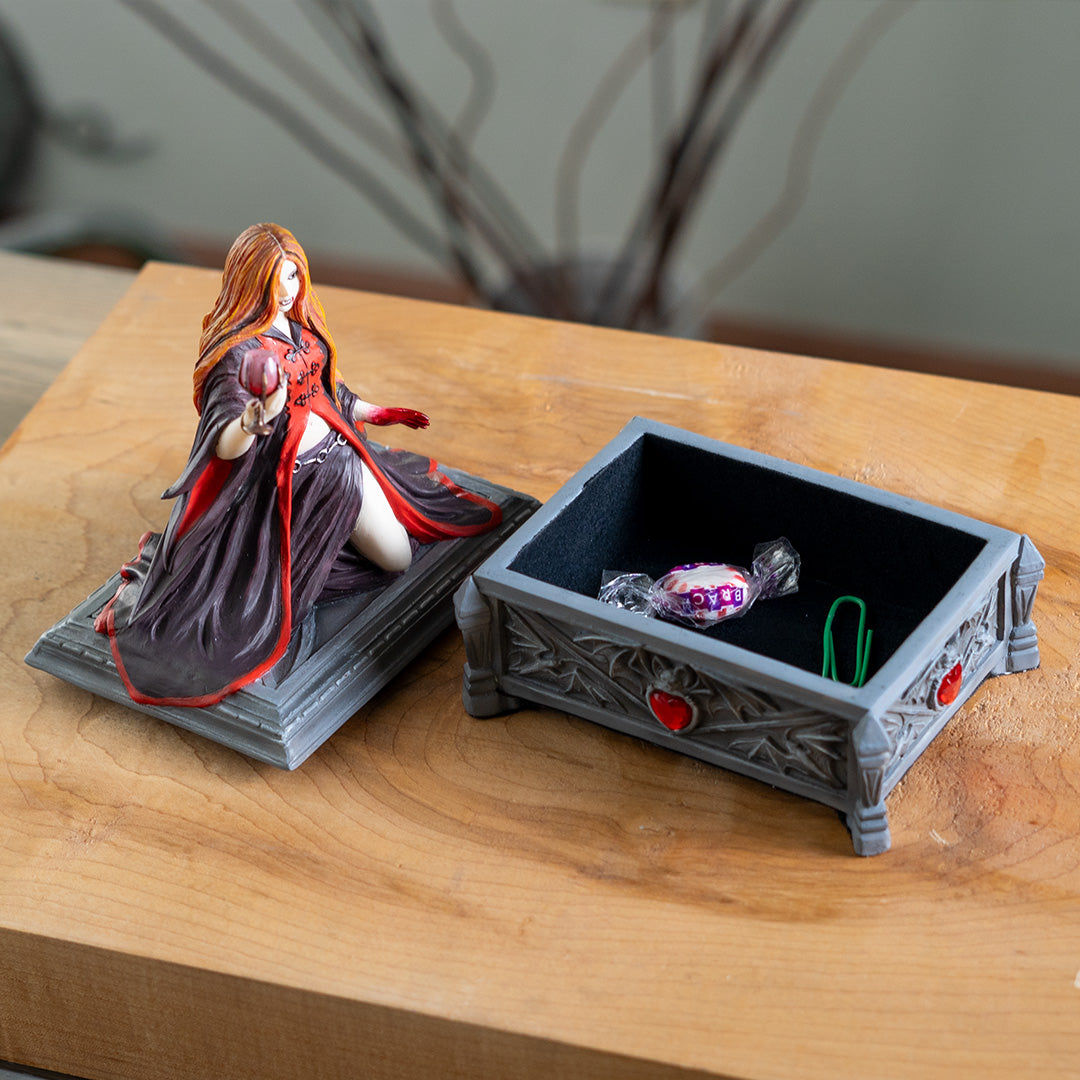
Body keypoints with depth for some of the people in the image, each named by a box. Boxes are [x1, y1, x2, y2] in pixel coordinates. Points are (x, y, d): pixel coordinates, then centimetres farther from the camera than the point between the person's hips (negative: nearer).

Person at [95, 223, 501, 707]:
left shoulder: (299, 322, 0)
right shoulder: (237, 351, -25)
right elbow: (224, 447, -34)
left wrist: (378, 413, 28)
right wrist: (258, 416, -54)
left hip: (337, 456, 8)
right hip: (288, 480, -8)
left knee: (398, 557, 10)